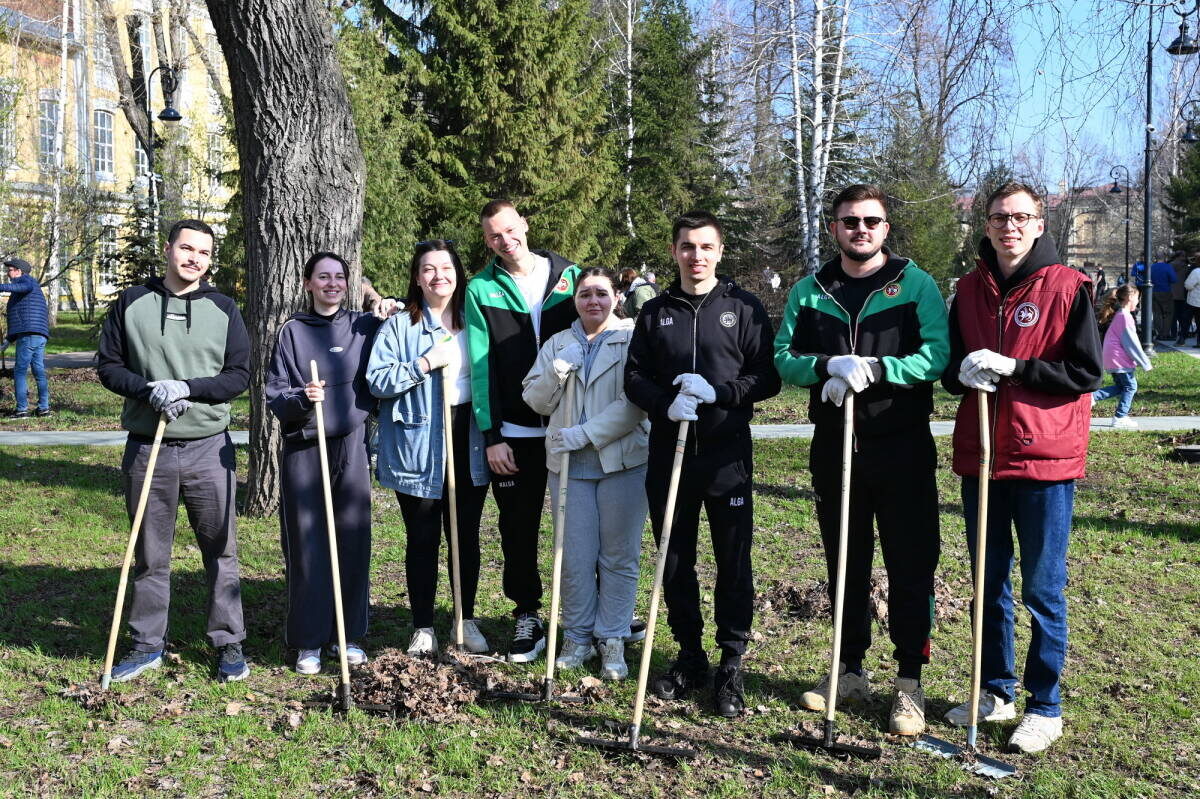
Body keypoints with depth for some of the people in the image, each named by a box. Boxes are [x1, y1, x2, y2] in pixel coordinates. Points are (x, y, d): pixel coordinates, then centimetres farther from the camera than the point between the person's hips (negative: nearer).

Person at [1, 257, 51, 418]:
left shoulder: (25, 279, -1)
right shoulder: (34, 286, 28)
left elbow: (26, 287, -28)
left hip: (28, 334, -10)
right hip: (40, 335, 10)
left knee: (19, 371, -7)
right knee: (39, 371, 8)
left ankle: (21, 409, -10)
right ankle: (44, 407, 6)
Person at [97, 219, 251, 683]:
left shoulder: (223, 309, 4)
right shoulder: (132, 304, 4)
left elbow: (239, 375, -1)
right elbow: (108, 365, 4)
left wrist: (186, 387, -15)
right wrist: (148, 390, -14)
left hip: (209, 449, 0)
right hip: (146, 449, 1)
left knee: (221, 552, 5)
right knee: (149, 555, 11)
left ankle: (229, 644, 17)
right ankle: (147, 645, 24)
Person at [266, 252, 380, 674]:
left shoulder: (365, 327, 8)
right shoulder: (292, 331, 4)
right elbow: (275, 395, 1)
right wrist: (301, 398, -20)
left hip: (351, 446, 2)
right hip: (304, 448, -1)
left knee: (352, 542, 4)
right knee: (307, 544, 0)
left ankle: (347, 634, 18)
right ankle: (308, 641, 11)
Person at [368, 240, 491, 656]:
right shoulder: (400, 324, -2)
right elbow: (377, 380, -9)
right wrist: (426, 363, -18)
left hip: (467, 441, 3)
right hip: (418, 445, -3)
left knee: (466, 535, 11)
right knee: (423, 538, 5)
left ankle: (467, 620, 25)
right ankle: (423, 627, 17)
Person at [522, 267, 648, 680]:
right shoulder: (557, 344, 12)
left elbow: (636, 403, -13)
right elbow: (534, 401, 10)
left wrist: (585, 433, -17)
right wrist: (554, 375, -10)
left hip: (622, 462, -3)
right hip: (569, 464, 3)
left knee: (619, 556, 4)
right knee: (575, 558, 6)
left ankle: (612, 640, 15)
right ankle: (578, 637, 20)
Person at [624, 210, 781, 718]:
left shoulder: (744, 308, 3)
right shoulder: (655, 312, 11)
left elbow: (768, 377, -1)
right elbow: (634, 377, 9)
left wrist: (718, 393, -17)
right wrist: (665, 404, -11)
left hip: (728, 455, -3)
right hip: (668, 453, 3)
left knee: (733, 562, 1)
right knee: (675, 561, 9)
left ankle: (731, 665, 14)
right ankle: (690, 657, 24)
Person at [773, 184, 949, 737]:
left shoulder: (916, 285, 1)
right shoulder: (809, 292, 10)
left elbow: (936, 355, -10)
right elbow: (784, 358, 2)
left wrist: (874, 368, -22)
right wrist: (830, 365, -17)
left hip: (902, 447, -3)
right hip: (834, 446, 3)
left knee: (910, 566, 0)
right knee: (845, 563, 12)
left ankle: (910, 681, 11)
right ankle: (851, 670, 26)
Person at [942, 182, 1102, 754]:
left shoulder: (1068, 288, -5)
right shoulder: (970, 289, 9)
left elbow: (1086, 373, -9)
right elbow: (949, 364, 13)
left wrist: (1013, 368, -17)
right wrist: (962, 372, -9)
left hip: (1045, 459, -5)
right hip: (980, 457, 5)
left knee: (1042, 589, 3)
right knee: (989, 583, 14)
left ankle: (1045, 706, 16)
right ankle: (997, 691, 28)